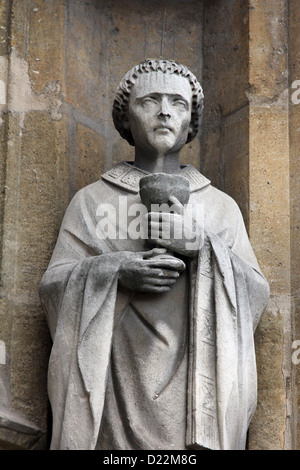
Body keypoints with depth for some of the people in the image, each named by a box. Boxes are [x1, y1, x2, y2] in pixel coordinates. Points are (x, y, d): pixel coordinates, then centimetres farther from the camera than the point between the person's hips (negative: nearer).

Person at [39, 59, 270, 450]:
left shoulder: (221, 205, 12)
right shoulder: (91, 201, 10)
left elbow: (257, 294, 5)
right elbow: (53, 285, 5)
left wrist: (203, 249, -12)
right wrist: (116, 272, -14)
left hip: (196, 384, 1)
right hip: (117, 387, -1)